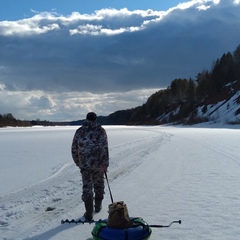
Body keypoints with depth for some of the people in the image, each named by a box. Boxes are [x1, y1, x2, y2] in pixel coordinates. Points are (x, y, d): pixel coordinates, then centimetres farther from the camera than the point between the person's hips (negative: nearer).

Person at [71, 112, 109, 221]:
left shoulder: (79, 131, 3)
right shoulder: (100, 130, -5)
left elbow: (74, 149, 6)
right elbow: (104, 148, -12)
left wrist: (77, 162, 18)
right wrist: (105, 164, -7)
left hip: (84, 164, 1)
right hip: (98, 164, -1)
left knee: (87, 187, 6)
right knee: (98, 185, 19)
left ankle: (89, 213, 2)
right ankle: (98, 206, 34)